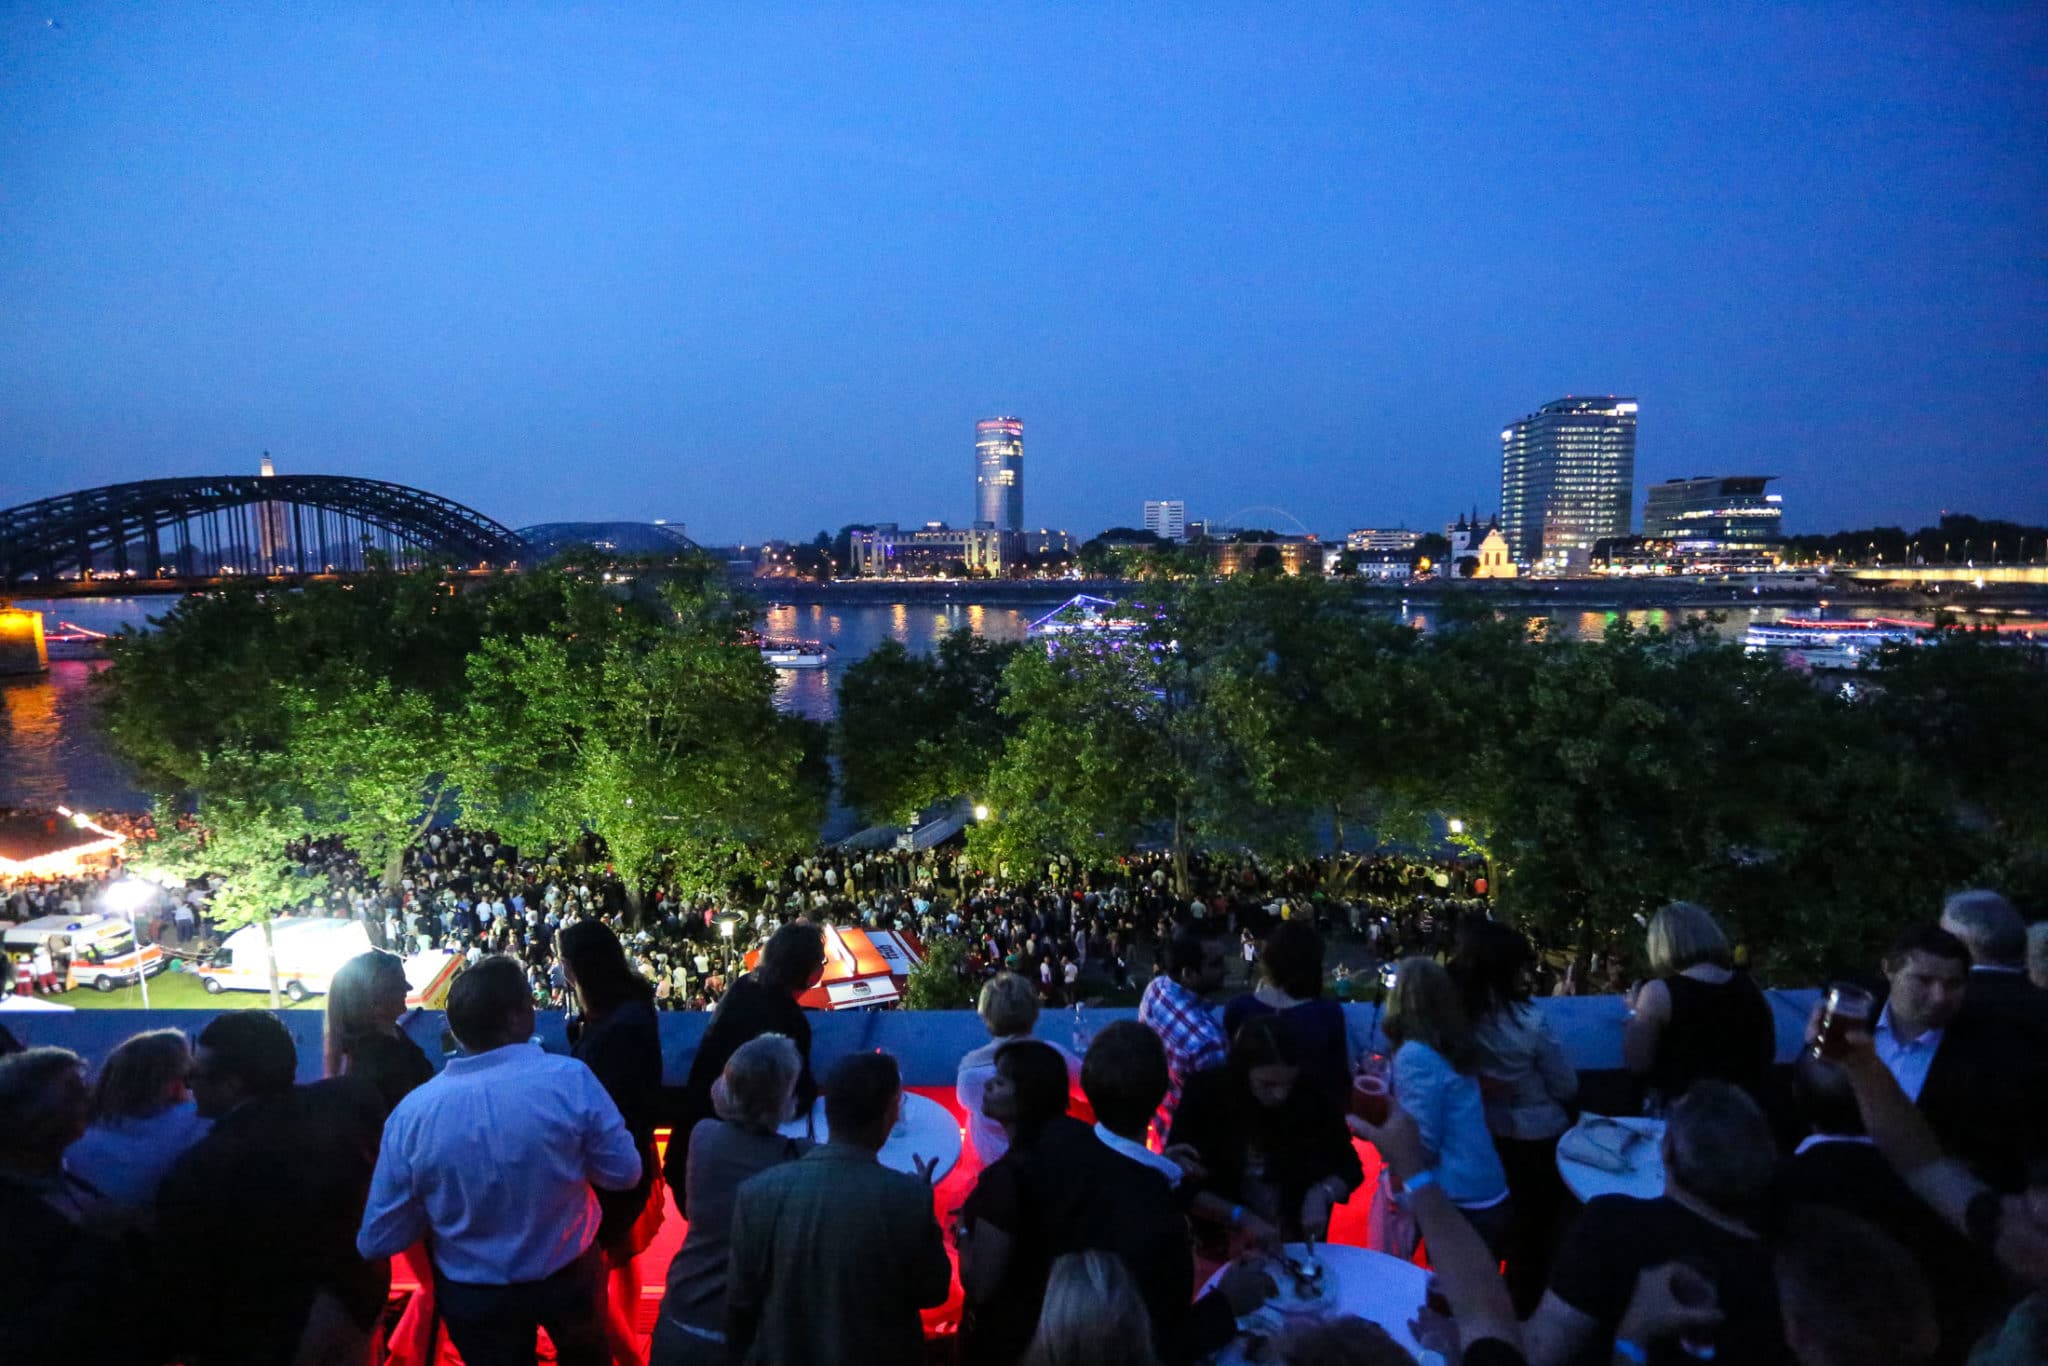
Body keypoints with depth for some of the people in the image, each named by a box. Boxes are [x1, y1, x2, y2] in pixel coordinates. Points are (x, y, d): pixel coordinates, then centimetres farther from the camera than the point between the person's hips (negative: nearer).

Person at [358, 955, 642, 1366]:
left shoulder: (412, 1111, -21)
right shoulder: (570, 1079, -27)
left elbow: (378, 1240, -11)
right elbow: (624, 1174, -15)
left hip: (473, 1296, 1)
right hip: (570, 1276, -1)